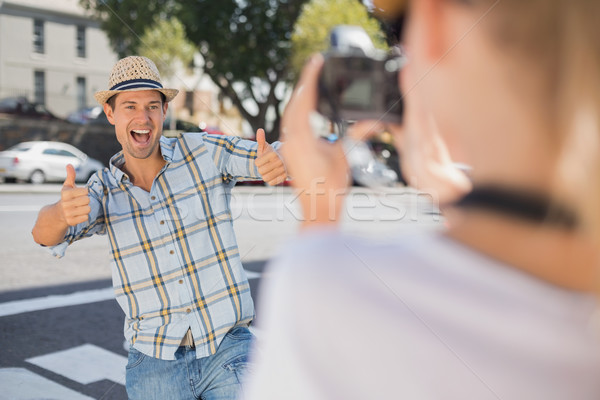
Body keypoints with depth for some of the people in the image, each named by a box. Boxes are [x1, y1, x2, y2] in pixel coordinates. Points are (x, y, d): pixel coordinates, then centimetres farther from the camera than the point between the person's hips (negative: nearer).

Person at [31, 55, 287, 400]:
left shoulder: (205, 152, -5)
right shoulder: (103, 192, 1)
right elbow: (46, 234, -17)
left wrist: (279, 163, -36)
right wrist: (63, 212, -41)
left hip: (227, 349, -1)